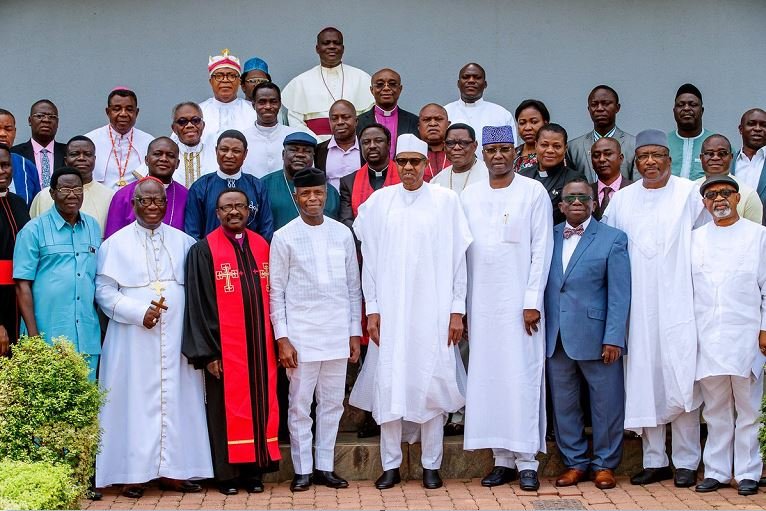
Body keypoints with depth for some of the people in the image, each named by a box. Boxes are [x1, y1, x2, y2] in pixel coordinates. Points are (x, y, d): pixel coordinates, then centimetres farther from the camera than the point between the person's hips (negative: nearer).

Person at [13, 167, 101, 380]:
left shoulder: (93, 227, 13)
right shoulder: (33, 230, -1)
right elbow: (23, 285, -4)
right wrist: (33, 335, -11)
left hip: (88, 337, 4)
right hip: (47, 337, -4)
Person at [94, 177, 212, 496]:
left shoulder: (183, 242, 11)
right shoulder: (116, 243, 3)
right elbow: (104, 290, -3)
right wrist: (139, 311, -15)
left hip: (176, 338, 3)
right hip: (132, 339, -2)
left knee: (175, 401, 2)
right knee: (134, 401, -2)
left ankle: (172, 471, 8)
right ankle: (133, 473, 4)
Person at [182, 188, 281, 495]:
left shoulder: (262, 247, 10)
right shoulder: (203, 251, -2)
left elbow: (271, 296, 13)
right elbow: (198, 304, -5)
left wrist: (276, 340, 7)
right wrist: (207, 352, -9)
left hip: (260, 344, 4)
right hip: (224, 347, -4)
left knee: (260, 405, 6)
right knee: (227, 407, 2)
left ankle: (255, 470, 14)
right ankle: (227, 473, 11)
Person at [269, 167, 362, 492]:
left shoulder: (342, 233, 6)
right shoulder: (284, 237, -1)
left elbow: (353, 286, 10)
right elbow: (276, 291, -2)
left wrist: (355, 332, 7)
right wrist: (282, 338, -7)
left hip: (337, 334, 3)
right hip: (301, 334, -3)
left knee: (332, 403, 8)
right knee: (300, 404, 3)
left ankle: (325, 467, 19)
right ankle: (302, 469, 13)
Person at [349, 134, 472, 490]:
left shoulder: (446, 200, 1)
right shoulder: (379, 201, 4)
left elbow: (457, 258, 1)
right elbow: (369, 258, 5)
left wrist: (457, 311, -2)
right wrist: (372, 309, 1)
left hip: (433, 311, -1)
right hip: (389, 311, 1)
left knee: (432, 384, 2)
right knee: (388, 385, 2)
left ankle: (431, 464, 13)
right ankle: (391, 464, 13)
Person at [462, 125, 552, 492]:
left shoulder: (534, 192, 0)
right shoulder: (469, 196, 9)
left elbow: (541, 249, -4)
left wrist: (533, 301, -10)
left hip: (519, 301, -3)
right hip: (481, 302, 3)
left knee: (523, 377, -3)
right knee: (489, 377, 4)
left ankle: (527, 461, 4)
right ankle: (502, 460, 12)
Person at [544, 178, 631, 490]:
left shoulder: (613, 239, 1)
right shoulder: (549, 237, 10)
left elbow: (619, 293, -4)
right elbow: (542, 286, 7)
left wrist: (613, 338, -11)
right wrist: (543, 331, -1)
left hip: (595, 336, -3)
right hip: (556, 337, 3)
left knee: (606, 403, 3)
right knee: (563, 403, 9)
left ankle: (604, 464, 17)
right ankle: (575, 462, 22)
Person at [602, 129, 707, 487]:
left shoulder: (690, 193, 2)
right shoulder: (621, 200, 12)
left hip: (679, 304, -3)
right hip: (638, 307, 3)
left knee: (682, 382, -5)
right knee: (644, 381, 5)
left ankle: (686, 462, 4)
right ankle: (654, 460, 14)